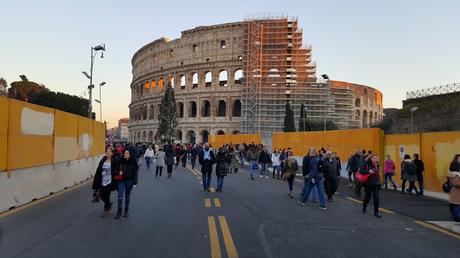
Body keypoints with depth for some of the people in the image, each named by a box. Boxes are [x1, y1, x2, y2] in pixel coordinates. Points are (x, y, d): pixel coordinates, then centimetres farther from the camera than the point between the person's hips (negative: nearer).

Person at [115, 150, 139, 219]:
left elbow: (135, 173, -7)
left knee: (127, 196, 10)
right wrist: (119, 171, -10)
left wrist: (135, 182, -11)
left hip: (129, 181, -2)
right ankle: (119, 211, 8)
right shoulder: (121, 161, -2)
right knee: (120, 195, -4)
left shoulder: (133, 162, -10)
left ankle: (126, 211, 24)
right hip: (121, 180, 2)